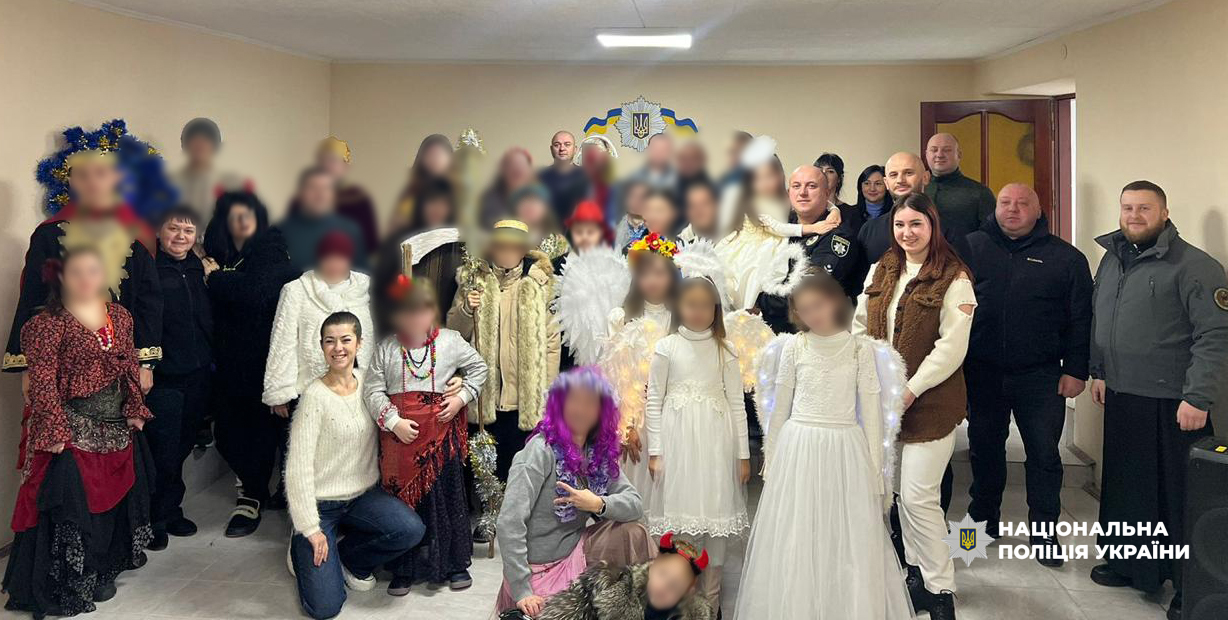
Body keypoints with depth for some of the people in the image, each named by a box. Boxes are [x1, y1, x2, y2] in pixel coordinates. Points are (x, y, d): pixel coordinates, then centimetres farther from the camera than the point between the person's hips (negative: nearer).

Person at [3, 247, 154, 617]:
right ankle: (65, 586, 11)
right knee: (70, 505, -3)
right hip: (73, 429, -6)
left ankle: (102, 572, 32)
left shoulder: (120, 316, 8)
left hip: (117, 425, 6)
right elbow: (43, 381, -13)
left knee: (113, 499, 15)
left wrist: (135, 410, 7)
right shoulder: (50, 322, -10)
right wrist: (56, 430, -18)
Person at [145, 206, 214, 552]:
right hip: (162, 377, -6)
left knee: (181, 449, 15)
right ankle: (154, 522, 14)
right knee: (162, 454, -2)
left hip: (198, 376, 6)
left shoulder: (199, 269, 11)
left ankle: (171, 511, 30)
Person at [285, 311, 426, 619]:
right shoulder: (315, 396, -18)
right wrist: (311, 528, -18)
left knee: (411, 529, -24)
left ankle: (349, 557, 8)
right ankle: (302, 547, 22)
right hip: (320, 501, -5)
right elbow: (298, 466, -19)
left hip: (363, 494, 5)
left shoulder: (367, 383, -1)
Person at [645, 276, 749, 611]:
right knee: (680, 509, 1)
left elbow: (737, 404, 5)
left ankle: (711, 598, 16)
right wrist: (654, 451, -3)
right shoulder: (667, 347, 2)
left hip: (716, 441, 1)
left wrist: (743, 454, 3)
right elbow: (653, 401, 1)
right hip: (678, 439, -1)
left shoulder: (724, 351, 5)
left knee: (716, 511, 3)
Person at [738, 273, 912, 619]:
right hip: (797, 451, 1)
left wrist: (875, 467, 0)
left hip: (845, 453, -1)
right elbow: (780, 408, 9)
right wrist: (771, 458, 10)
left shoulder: (861, 348, 0)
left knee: (852, 543, 4)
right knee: (794, 542, 6)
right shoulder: (793, 347, 2)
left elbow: (871, 412, 1)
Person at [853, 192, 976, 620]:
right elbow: (860, 325, 14)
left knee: (919, 496, -6)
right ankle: (917, 569, 27)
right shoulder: (880, 272, 11)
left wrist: (911, 390, -16)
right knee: (902, 491, 11)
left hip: (930, 401, -6)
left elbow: (952, 347, -14)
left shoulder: (953, 279, -9)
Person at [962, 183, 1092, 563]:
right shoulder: (971, 247, 4)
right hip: (982, 374, 2)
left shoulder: (1066, 258, 2)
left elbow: (1080, 319, 1)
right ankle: (983, 518, 32)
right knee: (984, 447, 15)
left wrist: (1075, 370, -4)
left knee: (1044, 454, 5)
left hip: (1040, 377, -1)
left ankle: (1044, 530, 18)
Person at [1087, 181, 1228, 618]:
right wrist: (1099, 372, 17)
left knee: (1177, 495, 2)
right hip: (1120, 398, 7)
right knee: (1124, 485, 15)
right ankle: (1129, 564, 31)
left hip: (1171, 405, -6)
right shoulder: (1112, 259, 11)